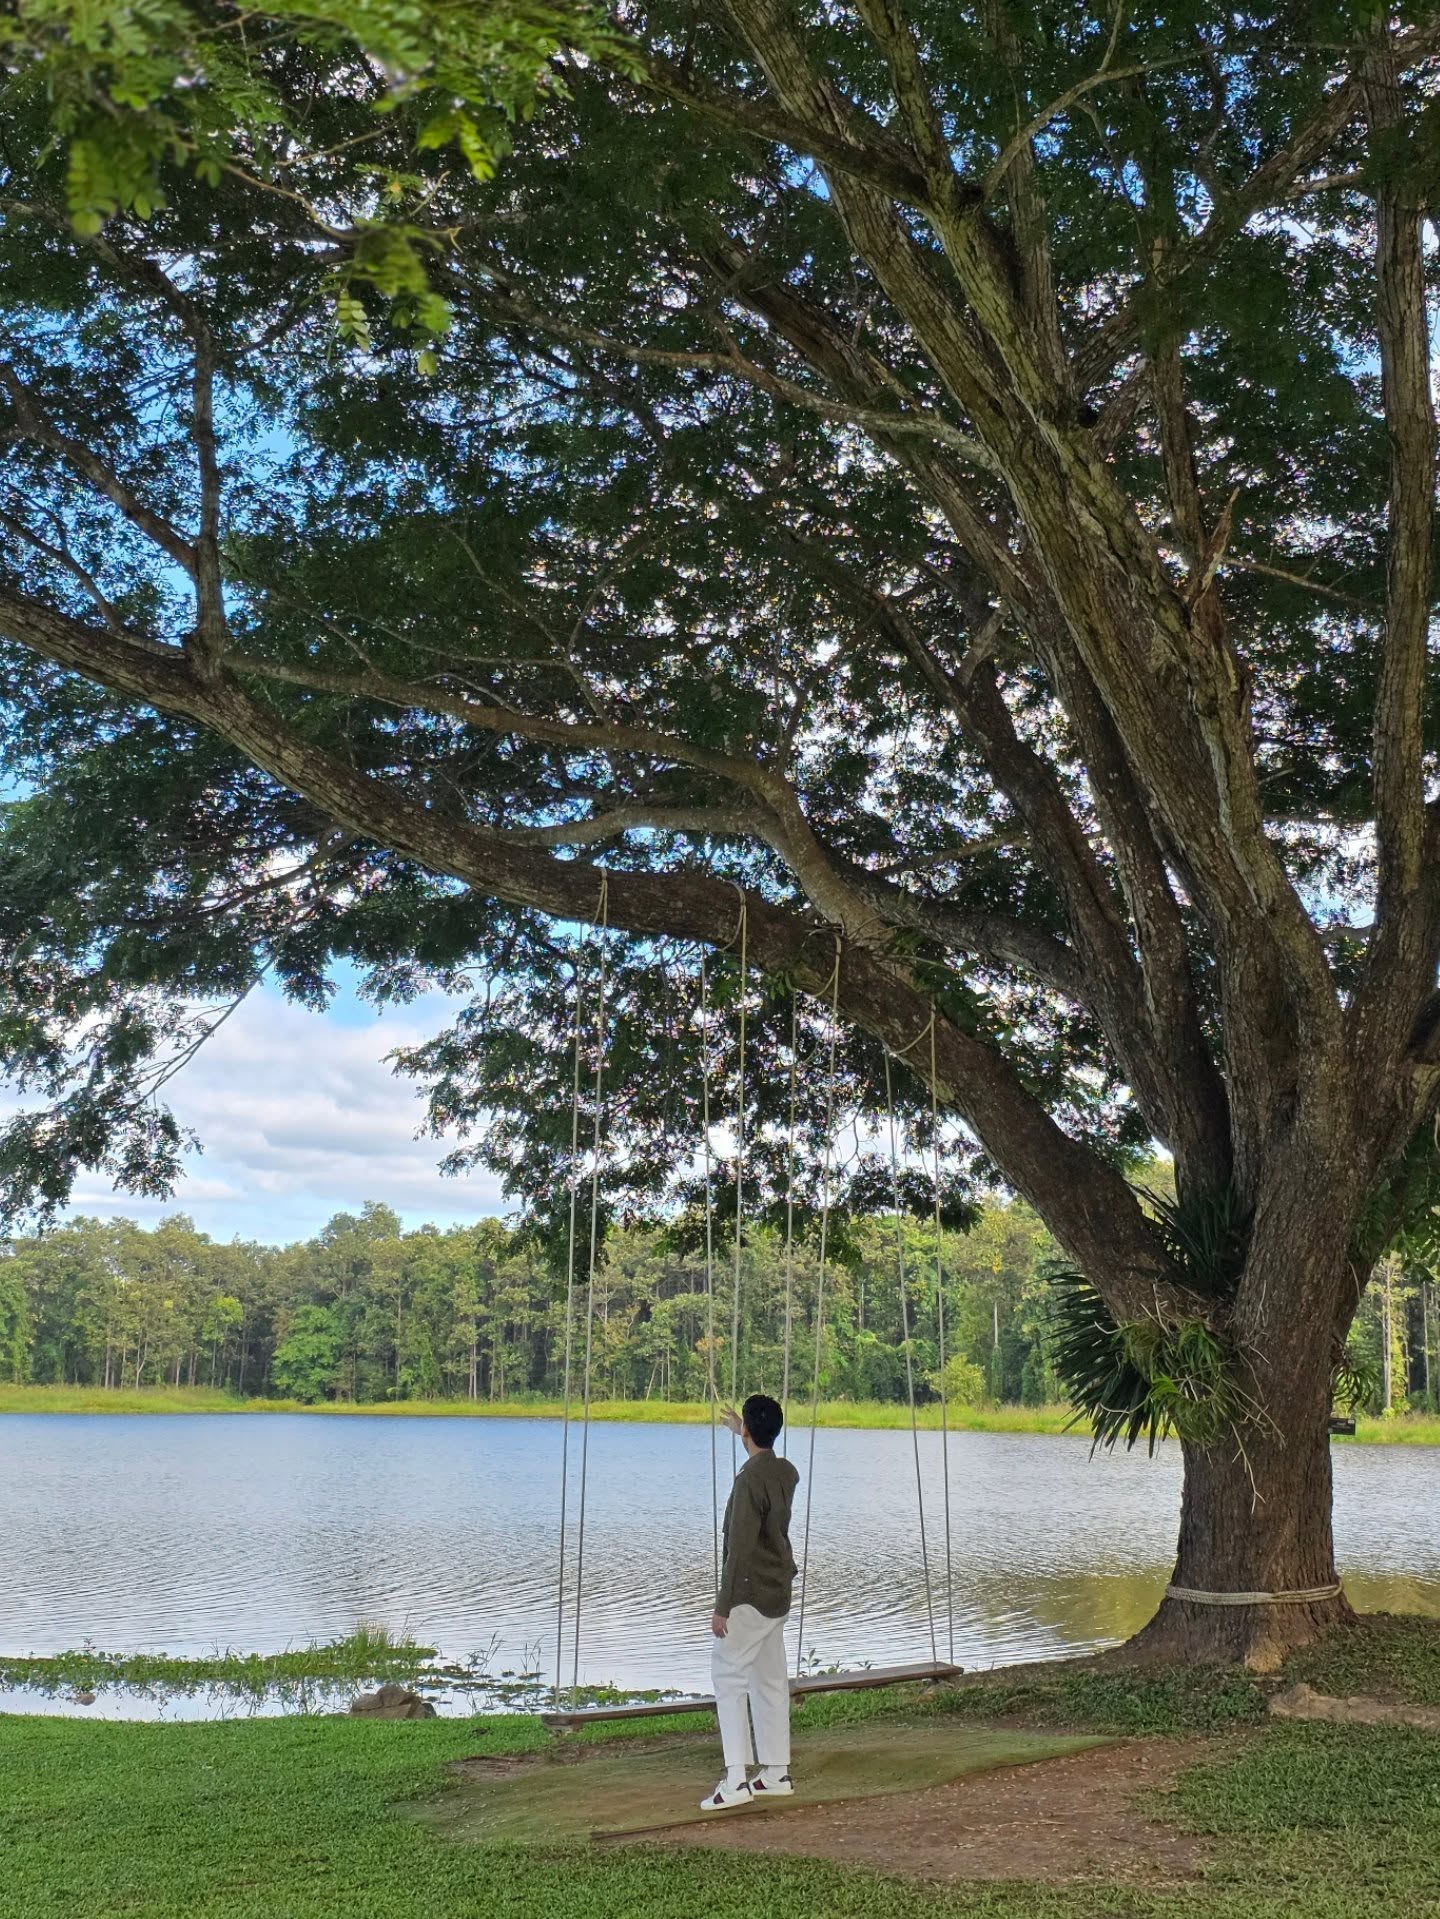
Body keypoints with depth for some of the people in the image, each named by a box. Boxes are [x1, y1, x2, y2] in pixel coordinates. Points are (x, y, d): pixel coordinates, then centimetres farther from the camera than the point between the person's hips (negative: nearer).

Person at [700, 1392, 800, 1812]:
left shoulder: (749, 1479, -19)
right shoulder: (786, 1473, 7)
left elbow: (739, 1548, -22)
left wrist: (722, 1605, -19)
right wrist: (741, 1432, 46)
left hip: (750, 1595, -9)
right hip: (778, 1594, 9)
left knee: (729, 1679, -7)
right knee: (770, 1680, 13)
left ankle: (736, 1780, -13)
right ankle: (777, 1773, 17)